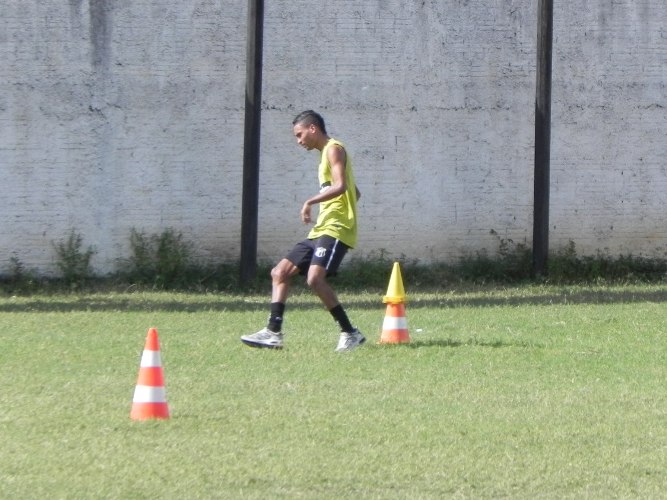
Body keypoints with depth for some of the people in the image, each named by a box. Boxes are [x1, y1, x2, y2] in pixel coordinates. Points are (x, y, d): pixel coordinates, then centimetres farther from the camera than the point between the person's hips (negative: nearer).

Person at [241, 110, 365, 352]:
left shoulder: (333, 149, -6)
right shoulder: (327, 153, 24)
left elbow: (340, 186, -22)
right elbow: (355, 193, 30)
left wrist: (311, 202, -18)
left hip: (336, 229, -11)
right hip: (321, 231, 11)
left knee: (315, 278, -26)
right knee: (280, 272, 7)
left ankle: (350, 333, -19)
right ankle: (273, 332, 3)